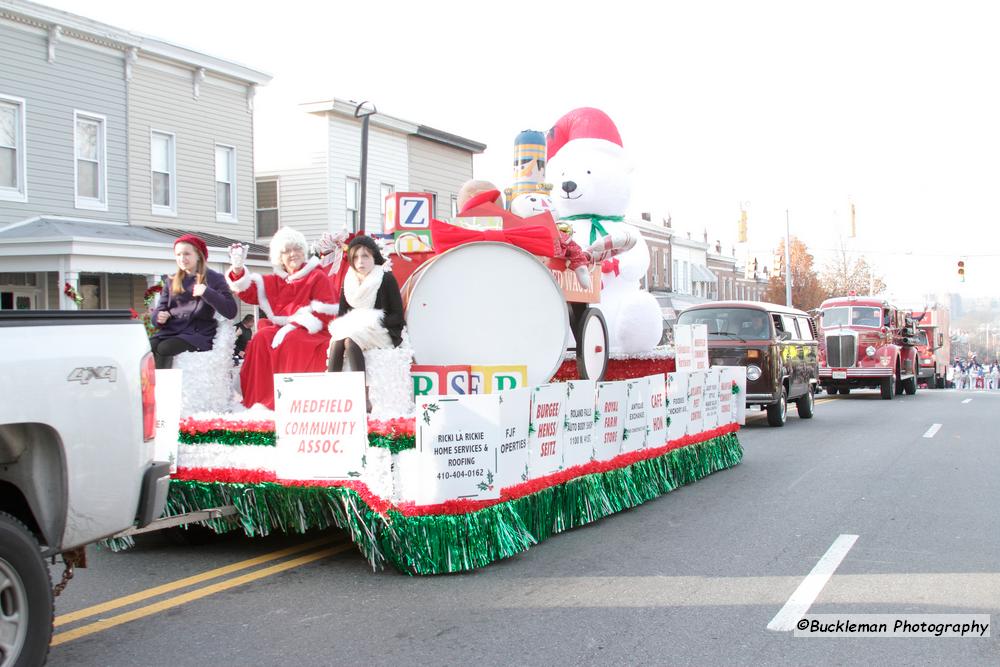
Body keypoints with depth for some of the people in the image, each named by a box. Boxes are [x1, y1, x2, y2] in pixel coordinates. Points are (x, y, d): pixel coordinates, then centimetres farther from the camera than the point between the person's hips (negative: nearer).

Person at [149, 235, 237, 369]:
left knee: (164, 349, -32)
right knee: (148, 347, -29)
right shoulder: (172, 281, 21)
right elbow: (160, 308, 17)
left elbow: (231, 311, -6)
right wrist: (159, 317, -8)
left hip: (198, 333, -4)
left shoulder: (214, 278, 6)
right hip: (170, 331, 4)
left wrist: (207, 292, -17)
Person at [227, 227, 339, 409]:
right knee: (262, 338, -25)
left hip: (311, 332, -5)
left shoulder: (318, 277, 1)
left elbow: (323, 313, -9)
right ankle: (261, 400, -23)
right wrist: (238, 269, -6)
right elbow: (249, 293, 12)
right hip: (283, 329, 5)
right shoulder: (276, 281, 18)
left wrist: (294, 326, -19)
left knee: (290, 342, -35)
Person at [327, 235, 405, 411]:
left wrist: (373, 322, -17)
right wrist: (347, 324, -9)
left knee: (350, 341, -33)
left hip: (382, 333, -4)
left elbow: (398, 317, -6)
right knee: (337, 340, -28)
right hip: (352, 329, 5)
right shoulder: (349, 281, 11)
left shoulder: (386, 279, -4)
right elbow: (342, 314, 14)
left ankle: (364, 398, -38)